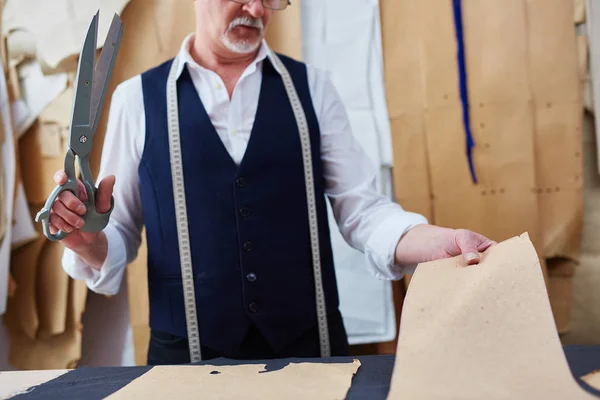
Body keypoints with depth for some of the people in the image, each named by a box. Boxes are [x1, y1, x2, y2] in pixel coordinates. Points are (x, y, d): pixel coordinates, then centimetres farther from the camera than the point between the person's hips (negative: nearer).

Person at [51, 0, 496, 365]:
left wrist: (444, 242, -18)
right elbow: (119, 236, 6)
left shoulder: (310, 87, 3)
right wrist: (87, 239, -15)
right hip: (189, 353, 0)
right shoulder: (138, 98, 2)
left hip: (311, 345, 1)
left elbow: (361, 209, -2)